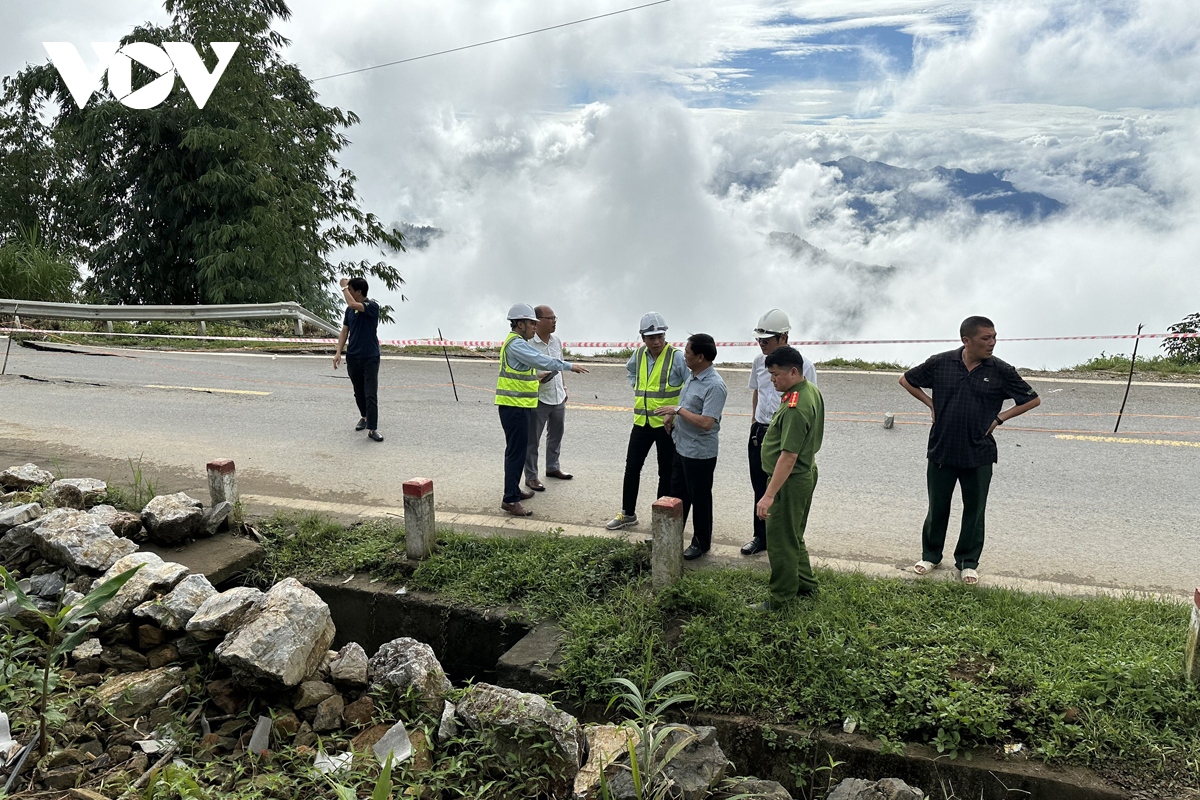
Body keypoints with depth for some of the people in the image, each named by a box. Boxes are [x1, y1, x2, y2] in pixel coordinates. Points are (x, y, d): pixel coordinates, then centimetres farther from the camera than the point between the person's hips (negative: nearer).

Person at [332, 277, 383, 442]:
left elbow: (353, 304, -31)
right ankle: (364, 417, 37)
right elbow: (344, 331, 9)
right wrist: (338, 353, -1)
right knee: (358, 392, 17)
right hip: (353, 357, 6)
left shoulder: (372, 306, -13)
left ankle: (372, 429, -10)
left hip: (370, 358, -6)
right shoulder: (350, 310, 8)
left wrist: (344, 287, -15)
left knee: (371, 394, -10)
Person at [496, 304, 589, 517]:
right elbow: (541, 360, -26)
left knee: (519, 449, 18)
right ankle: (510, 500, -5)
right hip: (514, 406, -11)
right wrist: (569, 366, -23)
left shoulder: (519, 343, 18)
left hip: (521, 405, 11)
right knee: (516, 451, -8)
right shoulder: (515, 344, -17)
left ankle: (514, 490, 28)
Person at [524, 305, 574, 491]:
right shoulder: (528, 344, -17)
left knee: (556, 435, 20)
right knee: (532, 439, 2)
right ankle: (531, 477, 11)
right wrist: (537, 378, -29)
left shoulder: (557, 341, 6)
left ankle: (553, 467, 38)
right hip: (538, 399, -7)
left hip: (558, 398, 8)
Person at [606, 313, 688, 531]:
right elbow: (629, 370, 27)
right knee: (632, 468, 11)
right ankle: (628, 514, 26)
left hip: (667, 424, -5)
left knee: (666, 473, 7)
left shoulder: (677, 356, -15)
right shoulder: (638, 355, 4)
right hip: (642, 422, 5)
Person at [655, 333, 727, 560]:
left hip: (700, 453, -9)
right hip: (682, 447, 9)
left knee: (699, 499, 7)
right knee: (677, 493, 20)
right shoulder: (693, 377, 6)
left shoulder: (715, 386, -24)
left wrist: (678, 410, -23)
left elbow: (706, 422, -30)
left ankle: (701, 543, 24)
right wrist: (672, 416, 4)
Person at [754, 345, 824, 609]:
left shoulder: (795, 408, -28)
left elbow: (789, 456, -30)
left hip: (790, 481, -11)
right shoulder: (811, 390, 5)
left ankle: (782, 598, 16)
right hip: (806, 473, 11)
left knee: (781, 541, 3)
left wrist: (769, 495, -30)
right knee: (794, 537, 23)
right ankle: (806, 585, 37)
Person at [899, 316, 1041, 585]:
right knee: (937, 507, 12)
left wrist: (1000, 417, -3)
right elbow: (906, 380, 9)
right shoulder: (940, 363, -6)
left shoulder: (1001, 371, -6)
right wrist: (931, 404, 2)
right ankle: (931, 555, 30)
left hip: (979, 454, 0)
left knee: (974, 510, 10)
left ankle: (968, 562, 27)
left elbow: (1033, 400, 4)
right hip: (941, 450, 0)